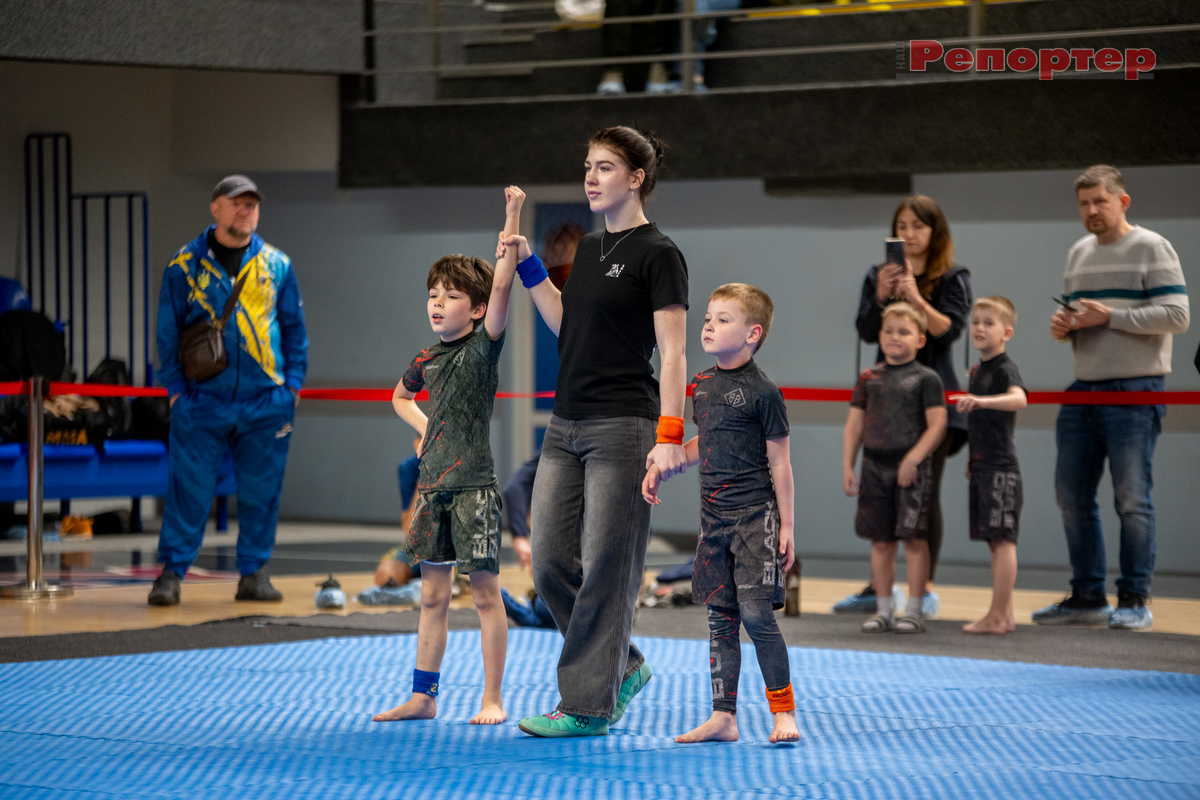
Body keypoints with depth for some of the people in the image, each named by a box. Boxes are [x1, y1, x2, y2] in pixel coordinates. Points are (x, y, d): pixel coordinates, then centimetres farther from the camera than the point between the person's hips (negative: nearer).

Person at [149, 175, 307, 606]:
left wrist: (293, 382, 5)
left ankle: (254, 574, 14)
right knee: (189, 489, -4)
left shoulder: (277, 265, 8)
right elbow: (168, 331, 6)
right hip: (202, 402, -2)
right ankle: (172, 572, 2)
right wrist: (175, 387, 0)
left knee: (260, 493, 5)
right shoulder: (184, 265, 2)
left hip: (266, 404, 2)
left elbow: (294, 328, 13)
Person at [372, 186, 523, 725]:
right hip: (432, 484, 6)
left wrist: (512, 218, -27)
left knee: (485, 591, -2)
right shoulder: (427, 359, 10)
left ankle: (492, 700, 4)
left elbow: (501, 285, -20)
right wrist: (425, 429, 13)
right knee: (433, 594, 10)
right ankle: (423, 697, 15)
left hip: (473, 484, -6)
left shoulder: (484, 346, -6)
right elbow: (400, 398, 32)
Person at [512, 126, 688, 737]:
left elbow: (672, 353, -12)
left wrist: (670, 435, -19)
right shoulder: (589, 250, 15)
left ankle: (589, 704, 4)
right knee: (550, 563, 6)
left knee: (606, 567, -3)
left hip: (621, 427, -8)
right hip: (566, 426, 8)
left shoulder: (657, 254, -8)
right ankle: (622, 668, 23)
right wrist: (527, 263, 18)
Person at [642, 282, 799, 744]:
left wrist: (786, 525, -8)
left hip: (755, 517, -7)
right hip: (714, 517, 7)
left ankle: (784, 712, -1)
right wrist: (661, 466, 14)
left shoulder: (762, 393, -10)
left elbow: (779, 463, -8)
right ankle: (723, 717, 12)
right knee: (720, 617, 7)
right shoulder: (703, 386, 10)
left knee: (756, 612, -11)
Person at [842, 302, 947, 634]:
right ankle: (883, 610, 14)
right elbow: (854, 424, 13)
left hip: (911, 469, -4)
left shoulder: (926, 379, -2)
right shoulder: (869, 378, 11)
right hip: (874, 466, 4)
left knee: (914, 538, -2)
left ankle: (913, 611, 3)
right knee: (880, 541, 8)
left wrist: (913, 459, -17)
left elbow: (937, 425, -8)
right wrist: (847, 466, 6)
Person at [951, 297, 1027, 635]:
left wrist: (982, 401, -48)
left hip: (1001, 466, -9)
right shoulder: (978, 370, 16)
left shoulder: (1005, 369, -12)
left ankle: (997, 616, -8)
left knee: (1002, 540, -8)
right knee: (994, 542, 11)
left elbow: (1019, 398, -34)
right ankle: (1004, 614, 15)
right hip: (982, 467, 9)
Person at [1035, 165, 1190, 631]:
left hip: (1134, 391, -7)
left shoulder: (1151, 249, -5)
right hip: (1084, 390, 7)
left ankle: (1134, 600, 1)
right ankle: (1087, 597, 16)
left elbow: (1176, 315, -13)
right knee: (1072, 495, 7)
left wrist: (1109, 316, -16)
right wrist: (1063, 326, 1)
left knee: (1132, 497, -5)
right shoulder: (1079, 253, 17)